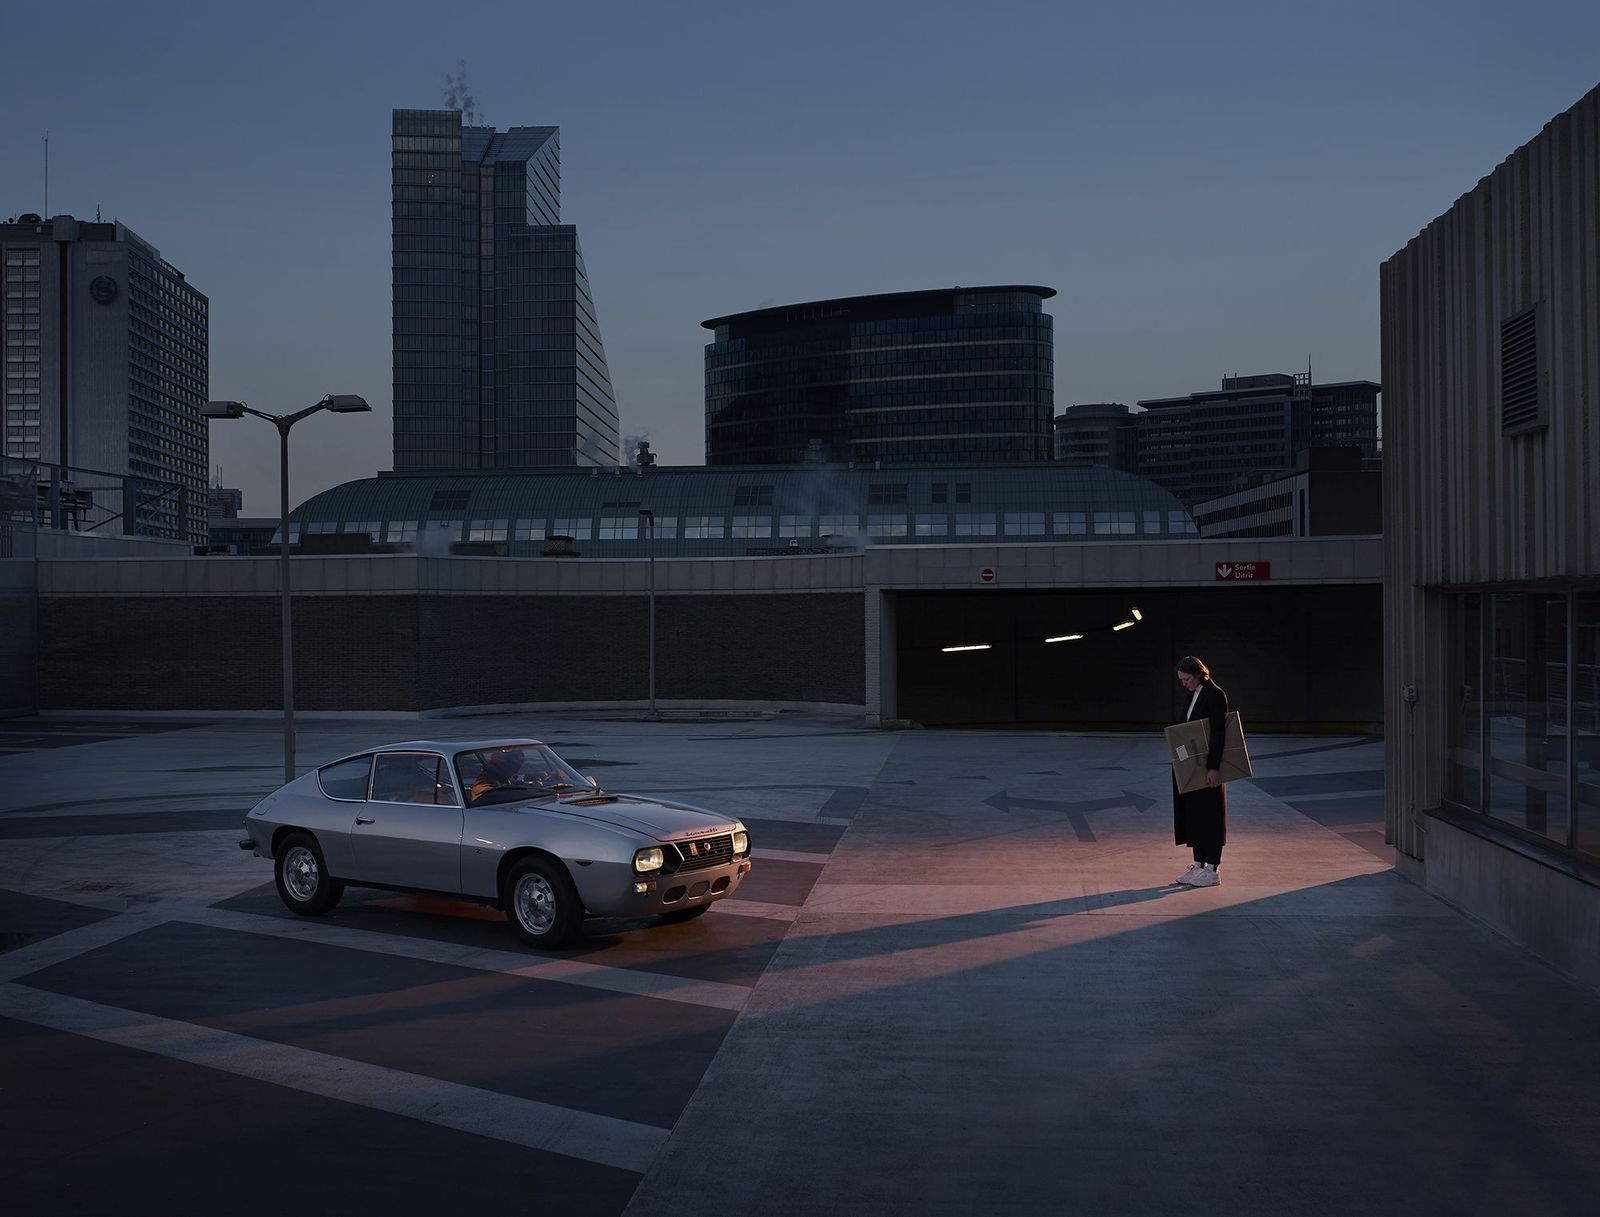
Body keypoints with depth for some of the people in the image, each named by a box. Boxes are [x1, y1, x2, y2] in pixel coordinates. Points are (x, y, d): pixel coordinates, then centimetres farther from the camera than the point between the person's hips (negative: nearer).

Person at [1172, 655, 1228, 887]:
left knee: (1208, 815, -3)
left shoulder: (1215, 695, -14)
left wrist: (1213, 768, -23)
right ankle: (1198, 865, 18)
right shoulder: (1194, 695, 13)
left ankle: (1212, 870, 3)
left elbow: (1218, 733, -19)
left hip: (1208, 767, -9)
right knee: (1192, 814, 11)